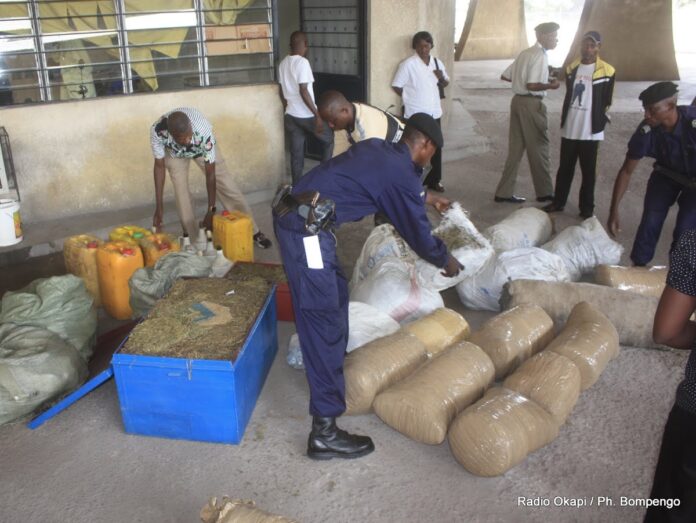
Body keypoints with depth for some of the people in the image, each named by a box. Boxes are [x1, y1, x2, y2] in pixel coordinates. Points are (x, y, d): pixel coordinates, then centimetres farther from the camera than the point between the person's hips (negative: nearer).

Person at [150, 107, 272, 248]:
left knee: (227, 185, -4)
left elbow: (210, 173, -35)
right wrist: (159, 207, -27)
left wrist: (211, 210, -33)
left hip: (202, 148, -1)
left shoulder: (203, 131, -44)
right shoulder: (157, 131, -40)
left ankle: (252, 232, 7)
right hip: (175, 152, 1)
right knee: (180, 190, -12)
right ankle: (192, 238, 5)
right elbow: (159, 166, -26)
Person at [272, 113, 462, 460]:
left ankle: (334, 365, 44)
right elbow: (419, 237, 4)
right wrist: (447, 262, 22)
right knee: (322, 320, -8)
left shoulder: (377, 148, 17)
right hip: (306, 228, -10)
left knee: (336, 293, 24)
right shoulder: (402, 175, -7)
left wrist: (427, 197, 50)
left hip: (292, 214, 10)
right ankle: (325, 433, -3)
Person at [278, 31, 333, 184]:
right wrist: (317, 115, -20)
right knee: (328, 139, 15)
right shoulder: (302, 62, -16)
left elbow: (282, 92, 13)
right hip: (306, 115, -7)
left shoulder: (283, 63, 8)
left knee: (296, 153, 11)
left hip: (290, 115, 7)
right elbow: (303, 91, -22)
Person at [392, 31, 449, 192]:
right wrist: (411, 98, 0)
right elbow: (396, 86, -9)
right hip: (415, 114, -5)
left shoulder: (437, 62, 6)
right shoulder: (408, 64, -11)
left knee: (435, 147, 11)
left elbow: (445, 84, 17)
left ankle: (434, 181, 24)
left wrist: (442, 78, -5)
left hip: (434, 112, 6)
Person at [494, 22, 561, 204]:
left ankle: (504, 192, 13)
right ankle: (544, 192, 15)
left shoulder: (525, 53, 15)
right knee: (538, 148, 3)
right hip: (532, 104, -9)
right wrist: (550, 85, -7)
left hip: (519, 100, 9)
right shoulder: (540, 56, -13)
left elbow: (505, 76, 17)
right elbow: (532, 86, -21)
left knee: (515, 148, 11)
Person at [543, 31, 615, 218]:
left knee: (588, 171, 5)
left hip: (590, 131, -4)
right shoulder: (571, 68, 8)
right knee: (564, 168, 12)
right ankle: (558, 202, 23)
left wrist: (599, 128, -3)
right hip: (569, 129, 4)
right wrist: (563, 122, 13)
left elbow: (606, 104, -2)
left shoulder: (606, 71, -5)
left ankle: (587, 207, 14)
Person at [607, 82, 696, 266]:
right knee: (650, 222, -3)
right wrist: (614, 211, -20)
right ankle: (638, 266, 17)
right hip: (667, 173, 2)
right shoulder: (646, 131, -27)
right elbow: (626, 171, -18)